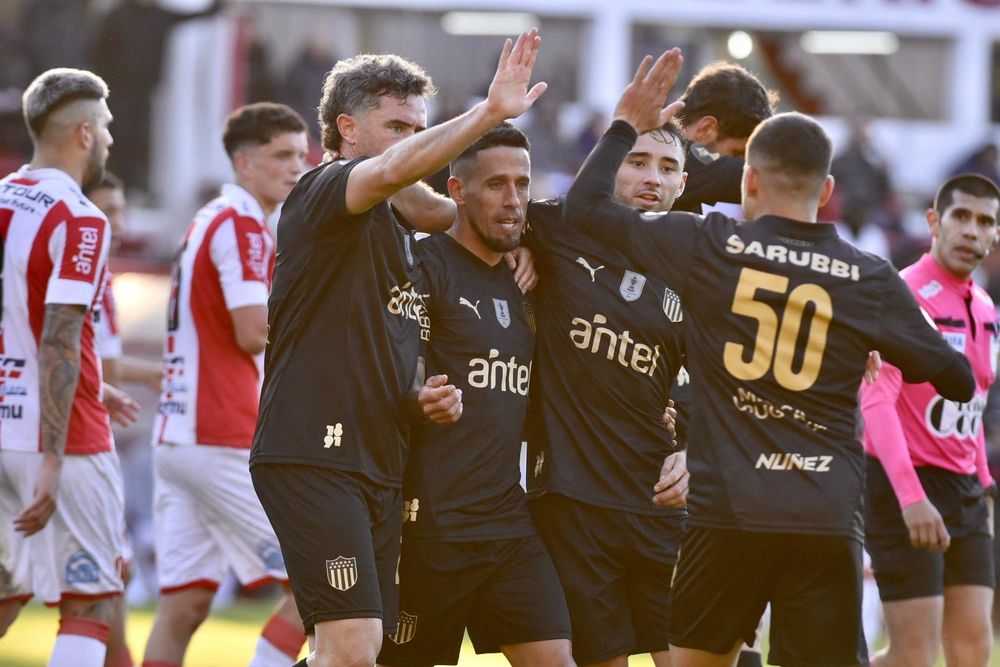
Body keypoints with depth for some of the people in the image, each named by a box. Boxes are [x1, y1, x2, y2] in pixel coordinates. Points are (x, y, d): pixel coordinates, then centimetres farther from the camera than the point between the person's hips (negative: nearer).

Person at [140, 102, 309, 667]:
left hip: (175, 436, 9)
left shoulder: (208, 224, 21)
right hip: (224, 441, -9)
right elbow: (255, 333, -17)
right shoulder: (243, 225, -9)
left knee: (184, 604, 4)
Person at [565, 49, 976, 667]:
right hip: (830, 521, 0)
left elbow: (586, 206, 7)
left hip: (726, 510, 0)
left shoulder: (708, 246, -2)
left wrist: (626, 126, 21)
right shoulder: (872, 280, 1)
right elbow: (958, 381, 9)